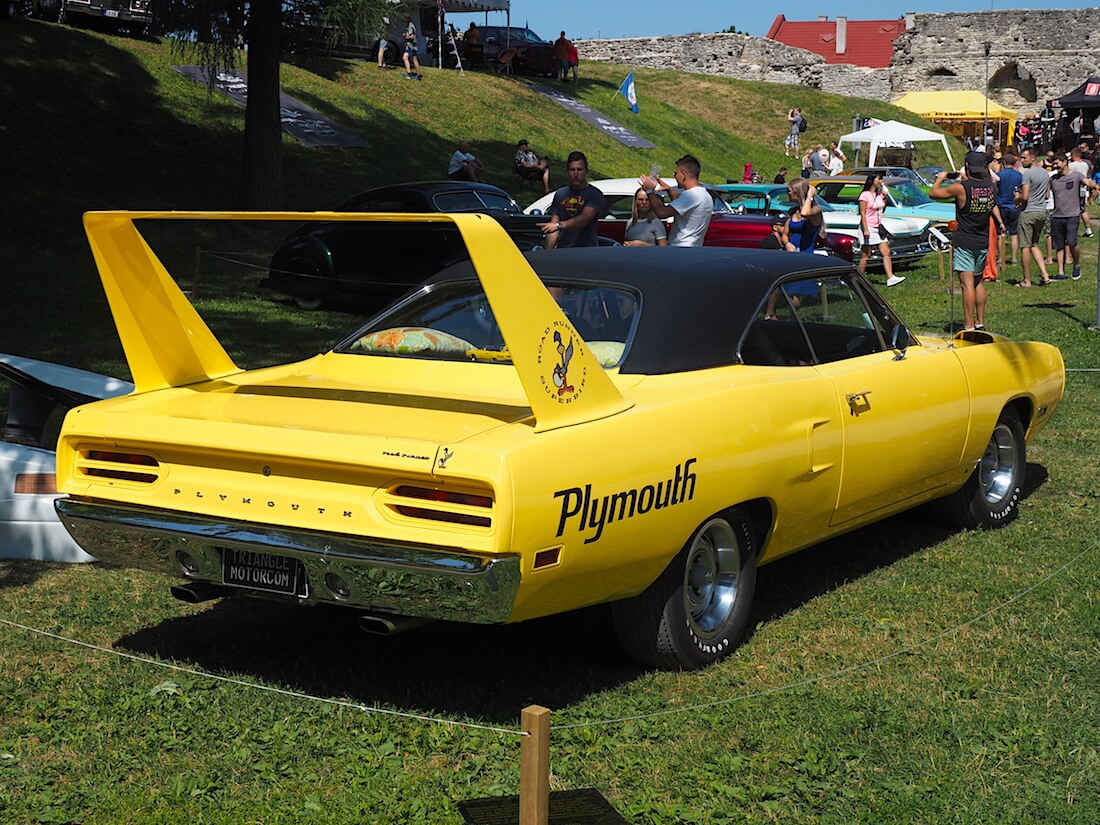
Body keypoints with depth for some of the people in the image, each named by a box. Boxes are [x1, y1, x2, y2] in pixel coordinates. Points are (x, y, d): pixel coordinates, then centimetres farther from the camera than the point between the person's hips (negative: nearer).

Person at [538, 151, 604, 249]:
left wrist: (559, 225, -23)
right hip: (562, 250, 3)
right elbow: (552, 228, 14)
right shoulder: (560, 194, 17)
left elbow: (584, 219, -13)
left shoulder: (595, 194, 2)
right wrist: (548, 251, 2)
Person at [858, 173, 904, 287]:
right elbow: (862, 213, -14)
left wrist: (885, 198, 5)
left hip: (878, 228, 7)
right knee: (866, 255, -3)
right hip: (869, 227, -7)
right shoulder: (865, 195, -10)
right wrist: (865, 229, -20)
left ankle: (890, 277, -8)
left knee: (886, 252, -3)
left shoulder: (879, 194, 13)